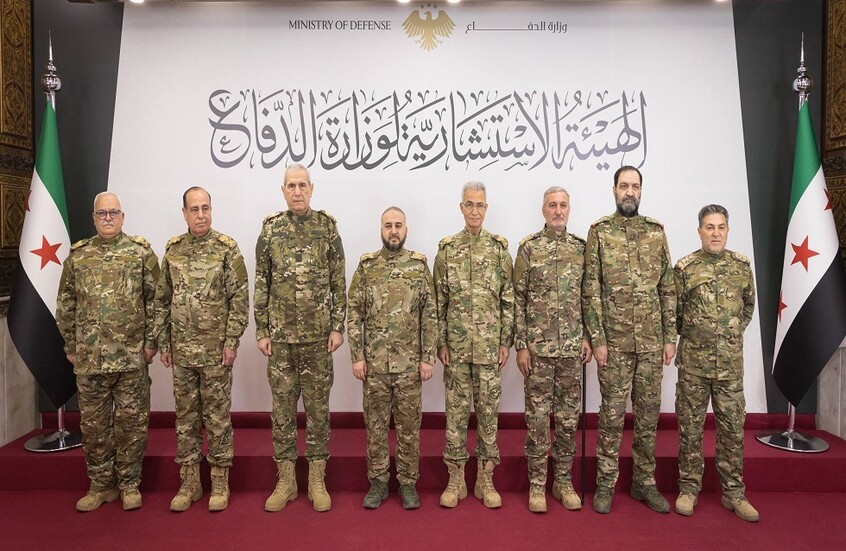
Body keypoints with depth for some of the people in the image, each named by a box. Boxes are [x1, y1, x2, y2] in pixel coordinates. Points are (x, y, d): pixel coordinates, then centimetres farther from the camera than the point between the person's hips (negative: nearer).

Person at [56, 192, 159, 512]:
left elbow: (155, 300, -1)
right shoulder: (77, 256, 8)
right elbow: (65, 306, 11)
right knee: (93, 423, 11)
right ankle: (101, 485, 26)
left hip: (132, 356, -2)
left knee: (131, 421, 6)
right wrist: (70, 346, 8)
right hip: (89, 358, 3)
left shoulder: (141, 252, 1)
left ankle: (130, 484, 20)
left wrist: (151, 341, -4)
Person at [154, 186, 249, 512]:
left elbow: (240, 299, -8)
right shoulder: (173, 250, 7)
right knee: (186, 416, 11)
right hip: (182, 350, 4)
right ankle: (189, 482, 24)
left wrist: (231, 341, -12)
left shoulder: (227, 248, -5)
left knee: (217, 416, 5)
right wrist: (163, 342, 7)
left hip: (216, 350, -4)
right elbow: (162, 301, 11)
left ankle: (220, 482, 18)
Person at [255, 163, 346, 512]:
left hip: (318, 335, -1)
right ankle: (285, 480, 23)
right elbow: (261, 284, 5)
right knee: (282, 408, 9)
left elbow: (338, 283, 1)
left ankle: (317, 481, 20)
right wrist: (261, 331, 1)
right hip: (280, 335, 1)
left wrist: (337, 327, -4)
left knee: (318, 408, 7)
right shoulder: (270, 228, 4)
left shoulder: (328, 227, 1)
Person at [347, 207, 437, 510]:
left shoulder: (419, 266, 1)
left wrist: (428, 357, -5)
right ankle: (378, 482, 24)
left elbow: (430, 316, 0)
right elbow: (354, 315, 1)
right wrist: (357, 356, -4)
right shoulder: (366, 266, 2)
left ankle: (408, 483, 23)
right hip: (374, 361, 1)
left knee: (409, 424, 9)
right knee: (376, 423, 10)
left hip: (410, 362, 0)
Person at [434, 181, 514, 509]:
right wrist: (440, 342, -1)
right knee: (456, 409, 7)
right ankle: (456, 479, 19)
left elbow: (508, 299, 3)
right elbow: (439, 300, 3)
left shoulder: (499, 248, 3)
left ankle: (485, 479, 21)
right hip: (456, 343, 0)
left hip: (489, 343, 0)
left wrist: (506, 341, -2)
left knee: (488, 408, 7)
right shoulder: (446, 248, 4)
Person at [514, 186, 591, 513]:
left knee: (569, 417, 10)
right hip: (538, 346, -3)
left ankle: (564, 481, 24)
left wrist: (587, 337, 4)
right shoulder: (528, 247, -2)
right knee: (537, 416, 4)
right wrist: (520, 344, -8)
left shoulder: (581, 248, 8)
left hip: (572, 347, 3)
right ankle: (537, 483, 16)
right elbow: (518, 299, -4)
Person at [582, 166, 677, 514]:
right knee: (612, 414, 4)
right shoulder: (599, 232, -1)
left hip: (651, 342, 3)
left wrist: (670, 337, 4)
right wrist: (597, 339, -10)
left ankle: (644, 482, 25)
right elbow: (591, 289, -5)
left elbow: (668, 289, 9)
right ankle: (605, 483, 17)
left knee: (648, 414, 11)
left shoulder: (656, 232, 8)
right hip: (614, 341, -3)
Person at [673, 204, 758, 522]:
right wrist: (691, 335, 8)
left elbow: (748, 304, 18)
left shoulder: (742, 265, 4)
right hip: (693, 362, -2)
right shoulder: (685, 268, -5)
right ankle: (689, 488, 19)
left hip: (731, 362, 3)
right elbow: (674, 311, 3)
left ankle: (733, 492, 22)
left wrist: (734, 333, 14)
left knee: (733, 428, 9)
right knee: (690, 427, 6)